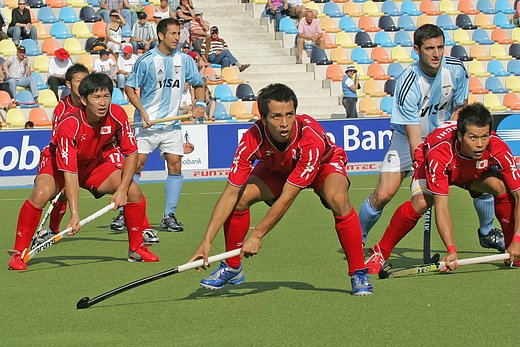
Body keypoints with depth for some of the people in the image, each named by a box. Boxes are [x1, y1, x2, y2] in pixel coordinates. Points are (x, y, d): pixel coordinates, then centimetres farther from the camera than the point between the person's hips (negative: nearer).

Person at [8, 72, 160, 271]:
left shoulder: (117, 115, -23)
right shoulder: (69, 126, -36)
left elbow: (131, 153, -11)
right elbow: (69, 172, -37)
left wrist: (122, 190, -20)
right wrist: (74, 215, -43)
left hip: (94, 164, 5)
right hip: (58, 165, -5)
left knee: (134, 191, -11)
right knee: (41, 194, -33)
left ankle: (136, 249, 10)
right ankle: (18, 254, -19)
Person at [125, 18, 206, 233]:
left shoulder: (184, 60, 6)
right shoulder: (146, 60, -6)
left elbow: (198, 84, 18)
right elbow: (130, 87, -2)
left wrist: (200, 104, 0)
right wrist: (142, 111, -14)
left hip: (172, 124, 4)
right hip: (148, 123, -4)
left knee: (175, 165, -3)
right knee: (136, 163, -8)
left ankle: (169, 216, 5)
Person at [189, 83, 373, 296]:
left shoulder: (311, 138, -42)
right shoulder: (253, 139, -33)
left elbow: (287, 198, -37)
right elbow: (230, 193, -30)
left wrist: (257, 235, -36)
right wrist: (207, 240, -37)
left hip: (324, 164, -3)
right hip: (277, 168, 3)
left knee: (338, 200, -35)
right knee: (240, 197, -20)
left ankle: (358, 273, -19)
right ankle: (232, 268, 5)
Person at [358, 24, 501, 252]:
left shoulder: (456, 70, -16)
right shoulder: (407, 85, -30)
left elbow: (461, 107, 2)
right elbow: (414, 138, -30)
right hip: (408, 139, -4)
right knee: (383, 194, -17)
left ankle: (487, 233, 17)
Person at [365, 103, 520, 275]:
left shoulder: (498, 149, -36)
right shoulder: (439, 153, -42)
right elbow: (441, 207, -42)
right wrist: (451, 250, -50)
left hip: (476, 172, 3)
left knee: (503, 188, -26)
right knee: (420, 202, -32)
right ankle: (380, 253, -14)